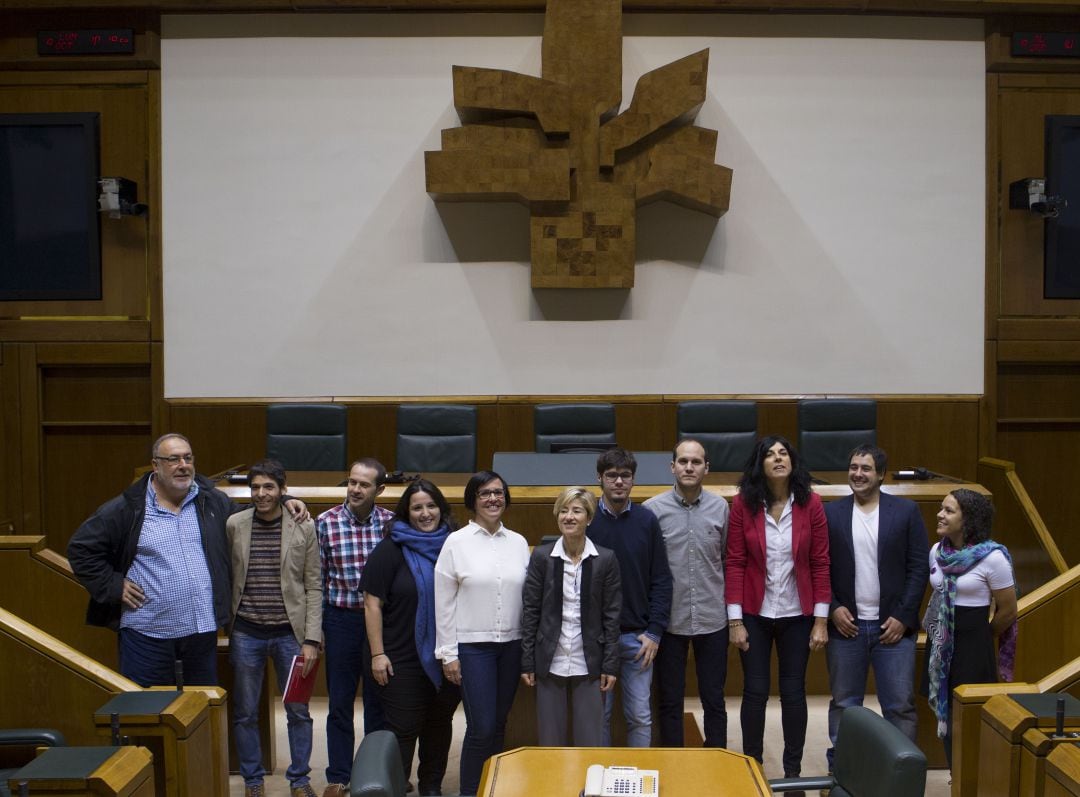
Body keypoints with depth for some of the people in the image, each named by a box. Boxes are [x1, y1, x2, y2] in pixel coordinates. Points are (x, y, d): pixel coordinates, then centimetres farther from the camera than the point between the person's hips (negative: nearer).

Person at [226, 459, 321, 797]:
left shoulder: (304, 528, -4)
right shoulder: (234, 525, -1)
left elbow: (313, 587, -2)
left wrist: (311, 639, -7)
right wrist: (224, 627, 2)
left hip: (289, 633, 0)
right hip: (246, 633, 1)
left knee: (298, 711, 8)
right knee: (245, 713, 10)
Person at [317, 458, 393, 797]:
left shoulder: (391, 523, -4)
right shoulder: (326, 522, -5)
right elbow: (317, 577, 0)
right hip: (340, 619, 0)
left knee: (378, 702, 11)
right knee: (339, 703, 9)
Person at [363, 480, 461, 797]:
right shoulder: (390, 549, -6)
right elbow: (373, 604, -7)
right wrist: (377, 654, -11)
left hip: (447, 657, 3)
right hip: (404, 660, -3)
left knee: (440, 723, 14)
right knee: (403, 729, 2)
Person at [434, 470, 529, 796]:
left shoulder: (518, 543, 6)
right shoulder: (456, 542, -4)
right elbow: (443, 602, -3)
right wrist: (448, 654, -5)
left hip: (511, 645, 4)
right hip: (472, 646, -4)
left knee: (498, 725, 11)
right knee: (481, 727, -6)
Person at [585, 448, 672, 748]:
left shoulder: (647, 521, 0)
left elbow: (661, 580, 2)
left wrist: (654, 632, -4)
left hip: (638, 637, 1)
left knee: (640, 716, 8)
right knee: (599, 714, 9)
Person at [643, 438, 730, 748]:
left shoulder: (720, 507, 2)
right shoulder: (653, 508, -6)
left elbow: (727, 558, 11)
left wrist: (730, 608, 11)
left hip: (712, 619, 2)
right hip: (669, 619, -1)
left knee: (714, 699, 11)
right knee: (669, 701, 10)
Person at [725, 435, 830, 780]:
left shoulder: (810, 503, -6)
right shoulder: (743, 503, -8)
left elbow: (821, 563, -3)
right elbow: (734, 563, -6)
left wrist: (821, 619, -5)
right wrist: (735, 620, -8)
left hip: (797, 615, 1)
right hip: (755, 614, -1)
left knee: (793, 692, 9)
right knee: (755, 692, 6)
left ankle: (793, 771, 23)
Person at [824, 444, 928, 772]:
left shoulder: (906, 511, 0)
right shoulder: (830, 513, 2)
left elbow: (919, 567, -1)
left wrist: (903, 616, -7)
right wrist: (833, 609, -6)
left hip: (893, 625, -1)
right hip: (846, 624, 1)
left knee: (900, 705, 2)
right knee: (843, 704, 9)